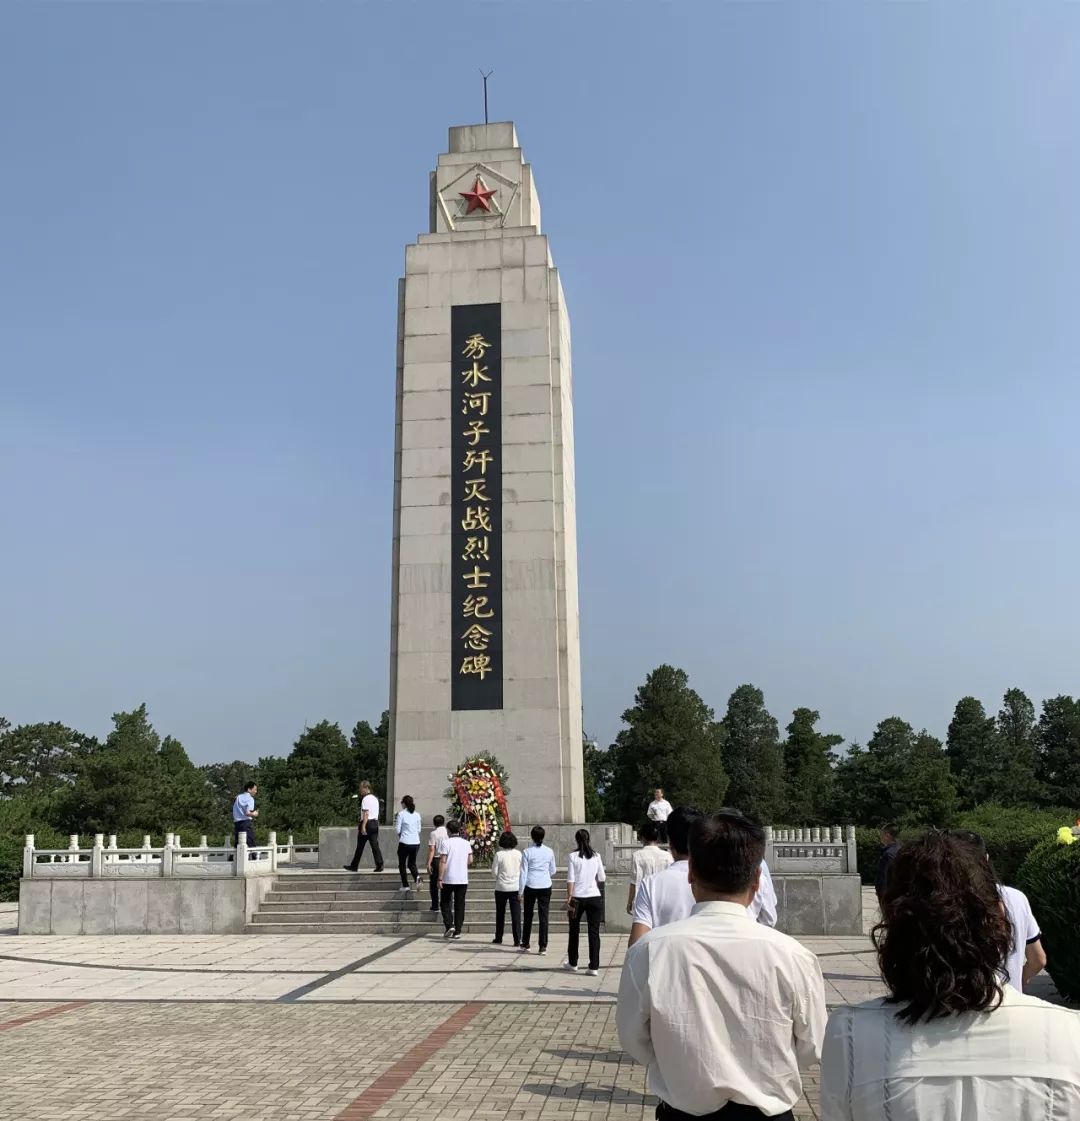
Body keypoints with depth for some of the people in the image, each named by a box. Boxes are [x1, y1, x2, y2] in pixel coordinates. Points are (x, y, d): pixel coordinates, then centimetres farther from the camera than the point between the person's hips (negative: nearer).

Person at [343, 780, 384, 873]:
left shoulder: (366, 799, -10)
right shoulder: (375, 798, 16)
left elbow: (366, 813, -18)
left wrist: (363, 826, -21)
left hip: (367, 823, -7)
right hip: (375, 823, 7)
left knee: (360, 846, 3)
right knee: (375, 845, 2)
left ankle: (354, 866, 12)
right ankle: (379, 865, -9)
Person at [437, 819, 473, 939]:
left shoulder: (446, 843, -9)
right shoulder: (466, 843, 4)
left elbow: (443, 862, -12)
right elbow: (470, 860, 8)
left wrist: (440, 879, -9)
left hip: (448, 879, -3)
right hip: (463, 879, 4)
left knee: (445, 903, 11)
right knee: (460, 905, 9)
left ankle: (449, 925, -5)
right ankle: (457, 931, 8)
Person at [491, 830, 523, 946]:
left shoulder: (499, 854, -10)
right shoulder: (518, 854, -2)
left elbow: (494, 872, -6)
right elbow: (522, 871, 4)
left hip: (501, 887, -1)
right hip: (516, 887, 1)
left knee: (500, 914, 13)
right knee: (516, 914, 3)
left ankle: (498, 938, 22)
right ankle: (517, 940, -2)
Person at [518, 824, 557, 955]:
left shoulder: (527, 852, -6)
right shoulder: (549, 852, 1)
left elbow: (524, 872, -6)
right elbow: (553, 871, 11)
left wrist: (520, 891, 0)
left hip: (530, 886, -1)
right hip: (545, 886, 2)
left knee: (528, 916, 12)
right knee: (543, 916, 5)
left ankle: (525, 945, 20)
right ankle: (543, 946, 4)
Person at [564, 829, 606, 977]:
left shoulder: (573, 856, -7)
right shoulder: (596, 856, 0)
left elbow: (570, 880, -9)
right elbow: (601, 878, 7)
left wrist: (569, 898, -4)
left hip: (578, 897, -1)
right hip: (594, 897, 1)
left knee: (574, 931, 16)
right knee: (594, 932, 4)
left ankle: (572, 963, 27)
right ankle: (594, 967, 1)